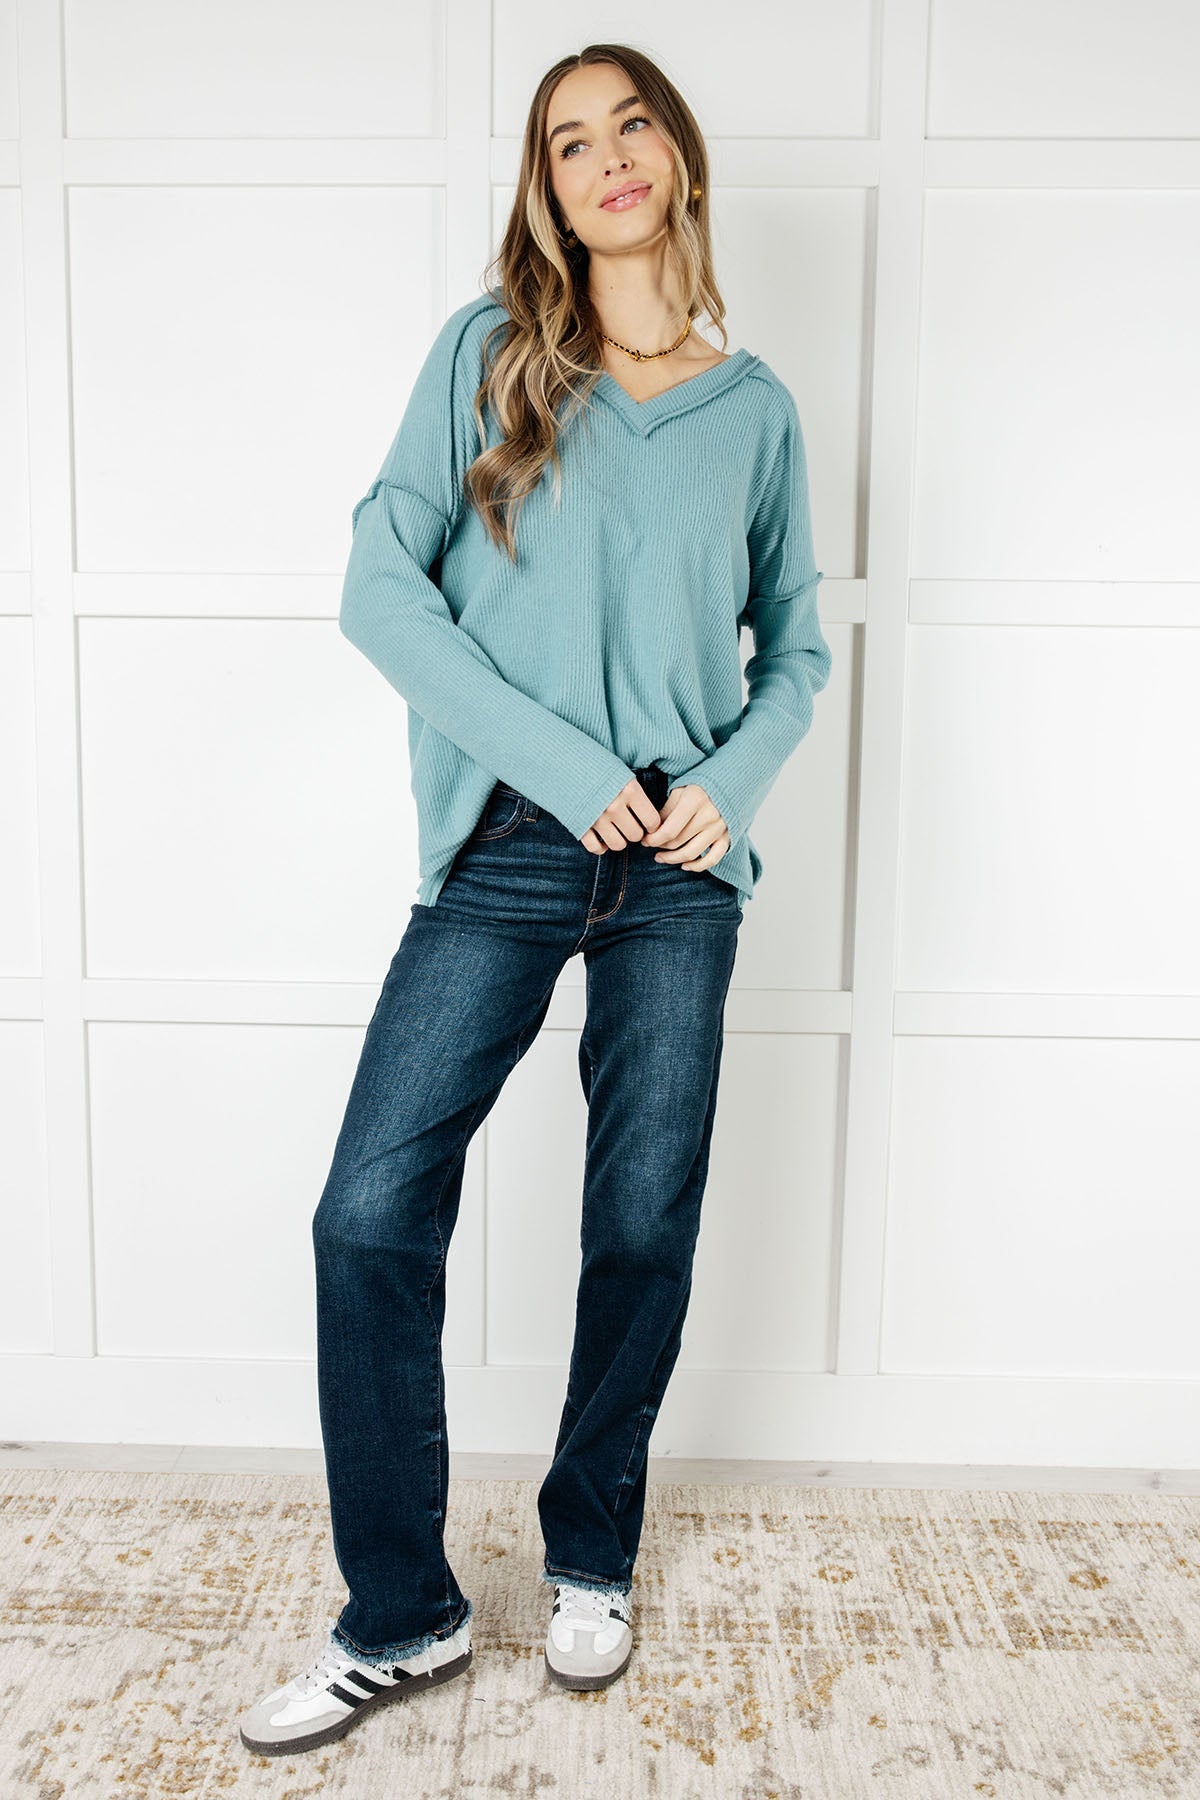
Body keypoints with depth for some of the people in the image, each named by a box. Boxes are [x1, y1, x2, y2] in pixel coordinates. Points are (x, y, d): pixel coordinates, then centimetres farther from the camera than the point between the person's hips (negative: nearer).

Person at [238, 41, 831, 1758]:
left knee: (645, 1225, 7)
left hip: (682, 866, 2)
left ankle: (593, 1556, 32)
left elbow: (796, 647, 16)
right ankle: (401, 1618, 14)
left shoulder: (755, 407, 12)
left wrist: (731, 781, -5)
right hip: (509, 851, -1)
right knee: (373, 1213, -7)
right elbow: (380, 587, -4)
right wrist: (564, 764, -12)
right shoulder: (488, 350, 6)